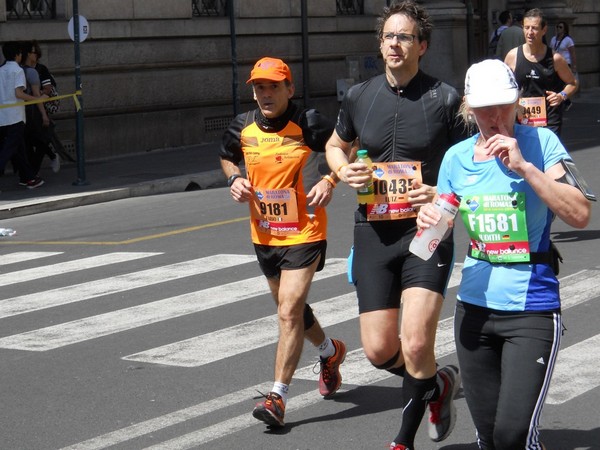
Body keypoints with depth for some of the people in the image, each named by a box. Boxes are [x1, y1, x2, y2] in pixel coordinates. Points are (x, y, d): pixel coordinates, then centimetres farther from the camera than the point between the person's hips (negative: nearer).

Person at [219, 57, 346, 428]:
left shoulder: (309, 125, -15)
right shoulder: (242, 128, -2)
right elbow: (228, 158, 19)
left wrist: (331, 181, -18)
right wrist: (235, 179, -2)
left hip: (305, 233, -6)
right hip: (264, 235, 6)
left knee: (289, 310, -14)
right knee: (291, 308, 21)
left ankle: (278, 396, -8)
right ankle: (330, 351, 49)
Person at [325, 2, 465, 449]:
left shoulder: (445, 98, -5)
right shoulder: (359, 96, 5)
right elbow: (336, 145, 23)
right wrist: (343, 170, 2)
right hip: (373, 232, 4)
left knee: (415, 345, -16)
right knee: (379, 350, 3)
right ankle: (439, 384, 34)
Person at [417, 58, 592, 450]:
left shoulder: (541, 143, -6)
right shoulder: (457, 158, 5)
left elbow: (580, 216, -16)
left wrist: (525, 167, -22)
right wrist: (429, 222, -7)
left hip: (532, 310, -4)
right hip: (476, 309, 4)